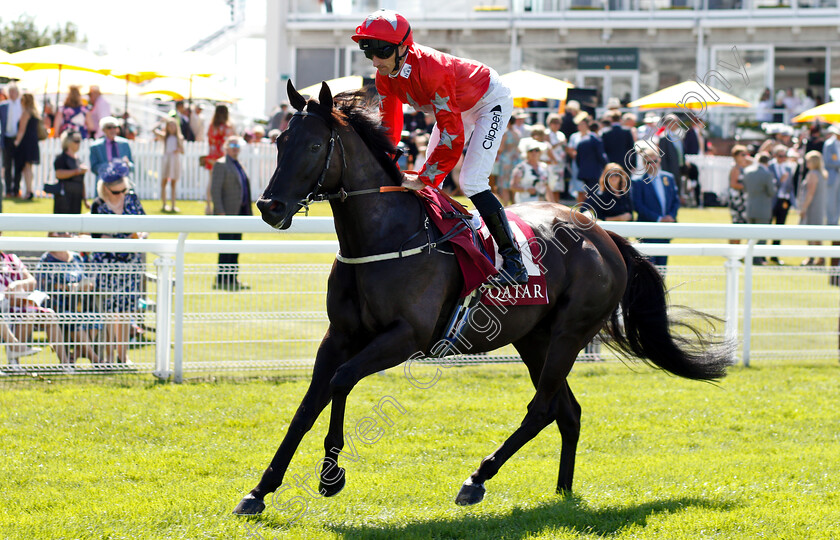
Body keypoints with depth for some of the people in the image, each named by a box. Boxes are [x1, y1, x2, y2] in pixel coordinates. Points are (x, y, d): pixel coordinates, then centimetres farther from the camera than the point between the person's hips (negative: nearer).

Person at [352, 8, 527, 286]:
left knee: (471, 181, -20)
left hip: (490, 101, -9)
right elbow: (388, 127, -5)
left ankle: (514, 261, -18)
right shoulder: (385, 76, -15)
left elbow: (452, 133, -40)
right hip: (457, 106, 9)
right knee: (428, 182, 4)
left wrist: (423, 177, -40)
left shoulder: (432, 70, -40)